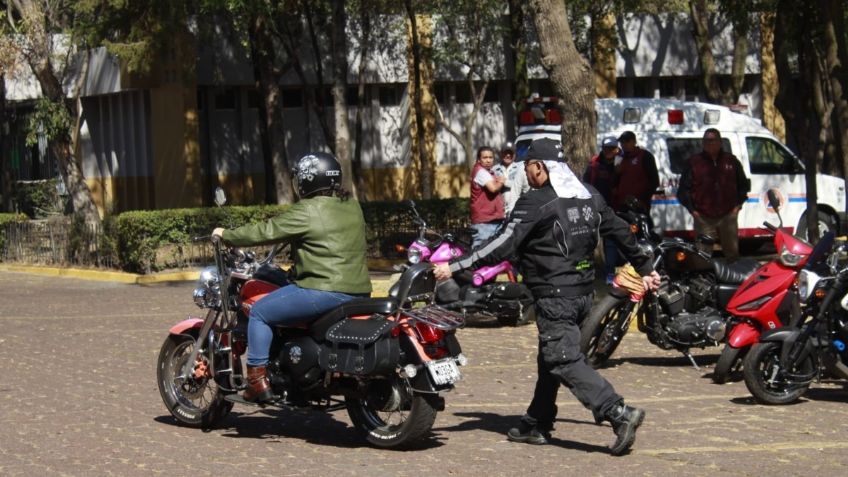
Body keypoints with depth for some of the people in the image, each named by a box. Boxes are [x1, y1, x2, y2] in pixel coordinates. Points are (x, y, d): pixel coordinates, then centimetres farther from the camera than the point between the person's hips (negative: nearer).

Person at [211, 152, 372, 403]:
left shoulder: (307, 212, -10)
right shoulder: (352, 206, 13)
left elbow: (266, 232, -6)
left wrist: (226, 235, 8)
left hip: (325, 291, -9)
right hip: (359, 291, 9)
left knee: (259, 312, 4)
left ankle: (257, 380, -1)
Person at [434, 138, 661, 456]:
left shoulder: (535, 203, -13)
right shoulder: (590, 197, 11)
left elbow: (503, 246, -19)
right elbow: (621, 232, 18)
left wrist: (455, 267, -17)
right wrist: (645, 268, 30)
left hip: (554, 296, -9)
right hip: (583, 292, 9)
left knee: (564, 361, -11)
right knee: (550, 359, 18)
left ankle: (619, 414, -23)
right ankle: (536, 425, 24)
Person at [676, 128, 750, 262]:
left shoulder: (731, 161, 9)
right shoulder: (694, 162, 3)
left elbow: (744, 184, 18)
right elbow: (683, 188, 4)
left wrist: (738, 204, 6)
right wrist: (692, 209, -5)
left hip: (728, 215, 2)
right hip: (703, 217, -2)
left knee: (732, 252, 10)